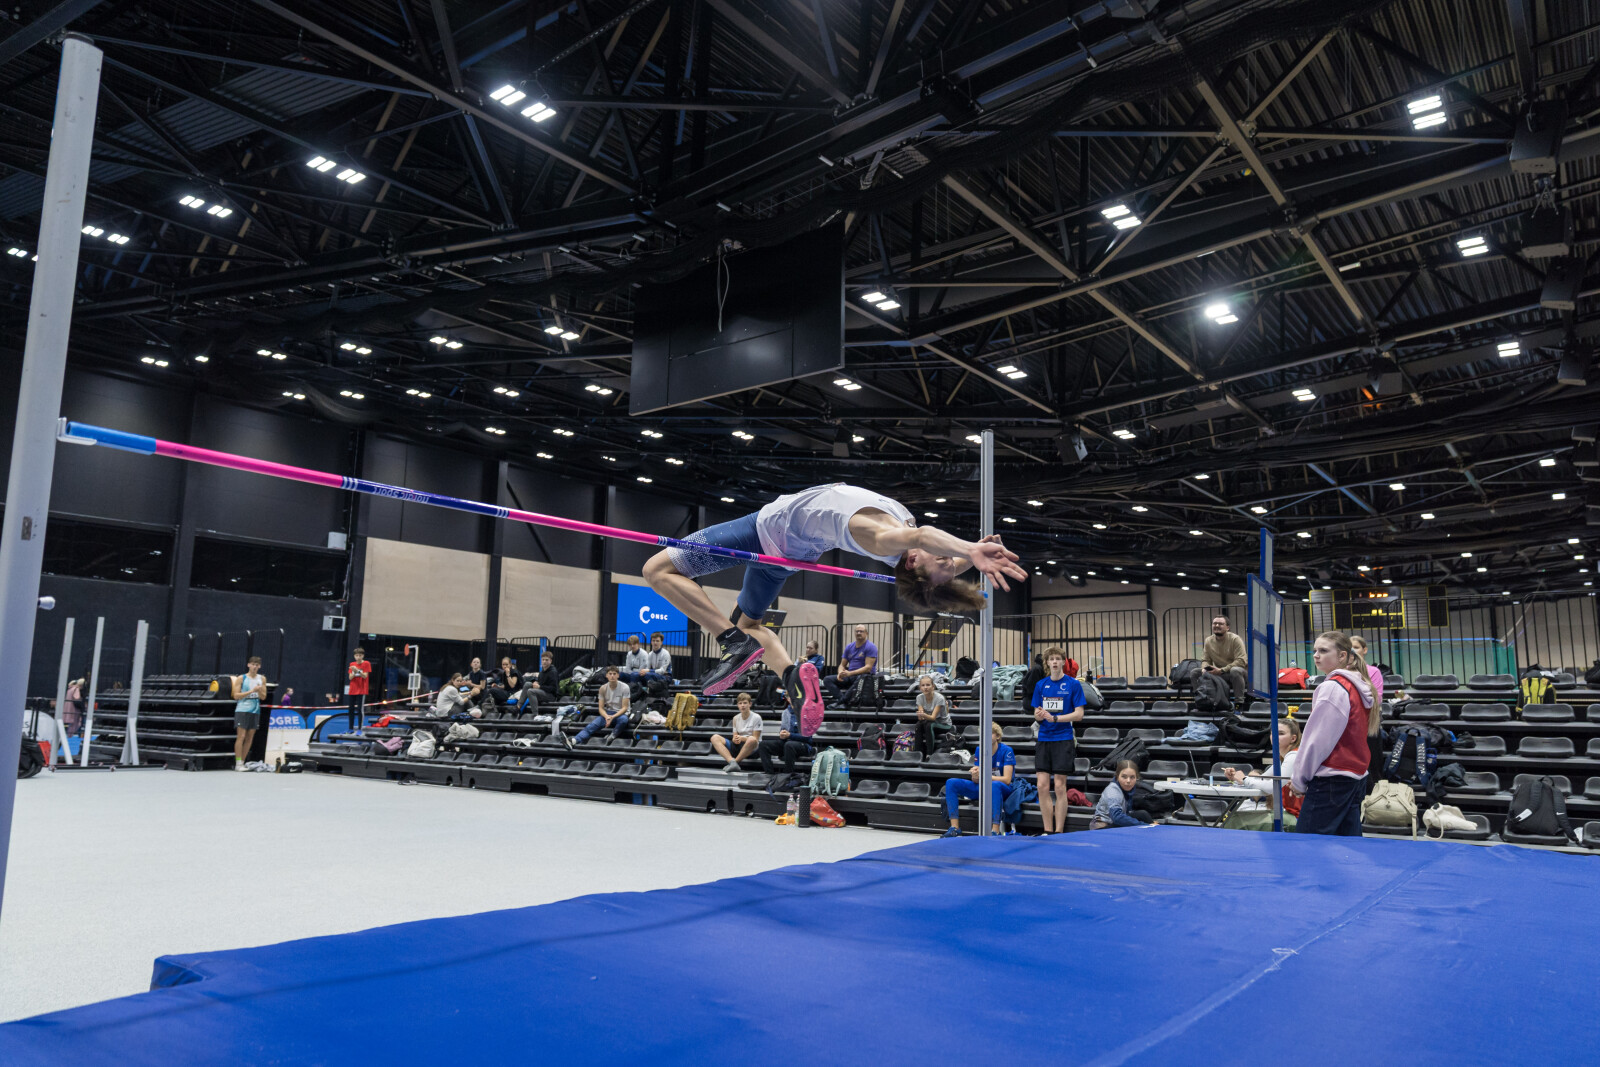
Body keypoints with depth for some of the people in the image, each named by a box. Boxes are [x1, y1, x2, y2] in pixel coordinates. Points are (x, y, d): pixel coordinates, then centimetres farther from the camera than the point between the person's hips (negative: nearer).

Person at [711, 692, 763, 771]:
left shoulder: (756, 717, -3)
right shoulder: (736, 718, 12)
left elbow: (755, 739, -6)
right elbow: (735, 737, 11)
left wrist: (742, 738, -23)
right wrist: (735, 740, -15)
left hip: (752, 749, -5)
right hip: (738, 746, 5)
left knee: (752, 740, -41)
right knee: (715, 737, -14)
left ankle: (735, 761, -26)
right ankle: (732, 761, -36)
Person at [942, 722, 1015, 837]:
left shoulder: (1006, 751, -12)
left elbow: (1006, 779, -17)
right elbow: (975, 780, 2)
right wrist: (975, 775, -23)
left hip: (1002, 790, -6)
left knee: (994, 785, -42)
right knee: (951, 783, -11)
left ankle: (995, 831, -45)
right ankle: (954, 828, -17)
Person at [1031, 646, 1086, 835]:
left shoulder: (1073, 684, -4)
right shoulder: (1041, 685, 9)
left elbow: (1079, 714, -7)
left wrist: (1054, 718, -18)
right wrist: (1039, 715, -11)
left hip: (1063, 739, -4)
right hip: (1044, 739, 4)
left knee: (1059, 786, -1)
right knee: (1043, 785, 0)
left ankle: (1059, 831, 7)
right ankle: (1048, 830, 8)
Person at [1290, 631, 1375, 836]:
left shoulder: (1332, 687, -15)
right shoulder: (1360, 686, 13)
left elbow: (1318, 740, -16)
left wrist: (1299, 779, -5)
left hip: (1332, 780, -10)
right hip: (1357, 778, 10)